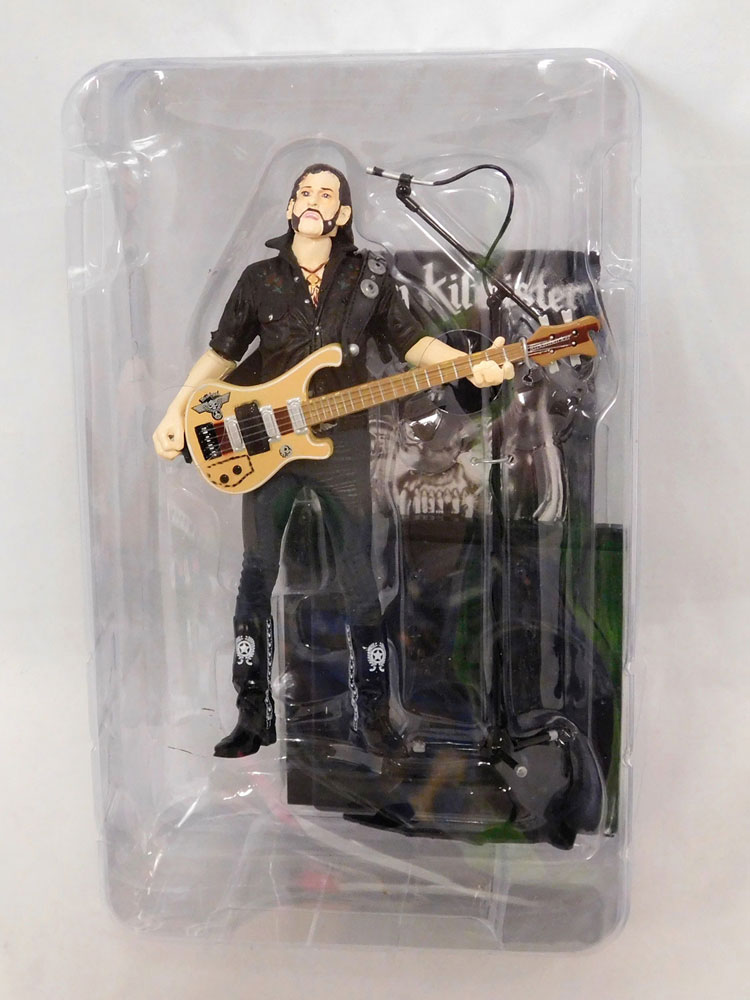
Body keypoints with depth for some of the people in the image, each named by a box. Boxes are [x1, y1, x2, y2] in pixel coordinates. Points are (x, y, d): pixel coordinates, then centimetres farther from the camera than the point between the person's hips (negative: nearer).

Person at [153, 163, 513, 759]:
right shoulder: (259, 279, 8)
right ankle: (255, 715, 17)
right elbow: (222, 353, 11)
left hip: (342, 442, -1)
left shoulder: (370, 276, 6)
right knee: (257, 575, 4)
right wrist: (176, 413, 0)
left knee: (360, 580, 0)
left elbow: (411, 342, 3)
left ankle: (372, 716, 13)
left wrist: (471, 366, -14)